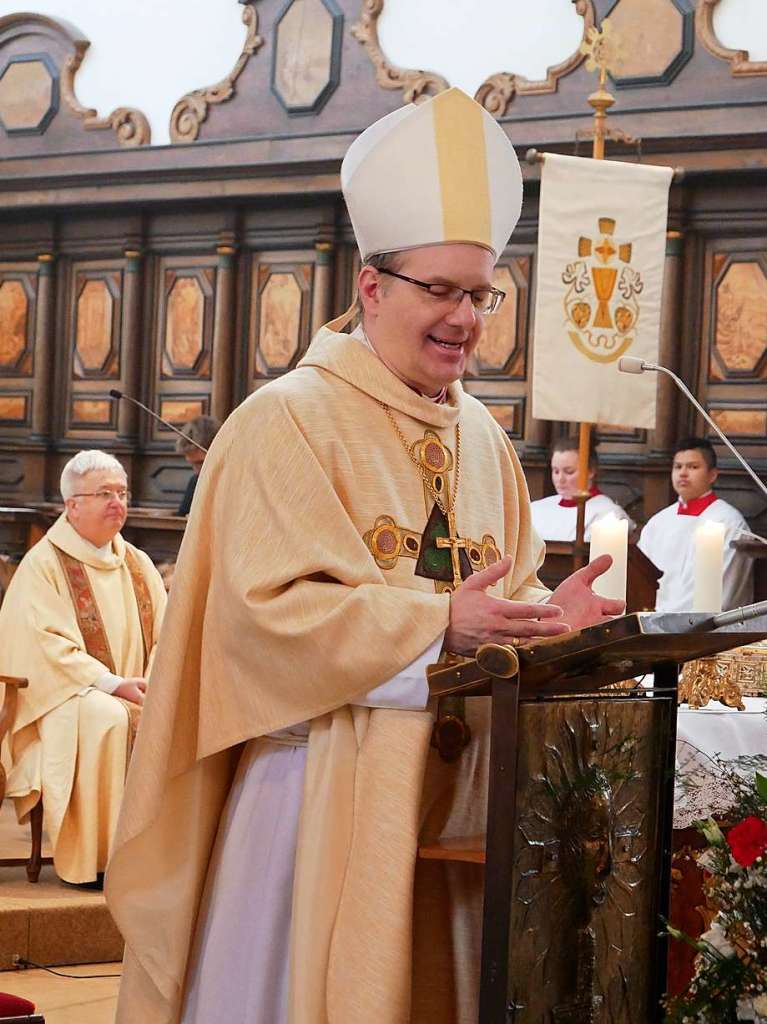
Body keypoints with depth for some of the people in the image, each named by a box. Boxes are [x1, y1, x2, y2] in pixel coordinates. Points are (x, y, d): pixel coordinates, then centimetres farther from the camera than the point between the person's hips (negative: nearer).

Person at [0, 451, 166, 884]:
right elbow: (48, 644, -13)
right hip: (64, 699, -5)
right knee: (106, 718, -36)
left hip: (134, 696, 5)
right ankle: (94, 859, -28)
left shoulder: (139, 565, 15)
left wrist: (156, 684, -12)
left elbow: (165, 635, 9)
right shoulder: (43, 564, -3)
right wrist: (113, 684, -22)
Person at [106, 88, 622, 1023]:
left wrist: (543, 617, -7)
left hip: (450, 788, 6)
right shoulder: (289, 421, -9)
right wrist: (440, 621, -24)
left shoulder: (483, 440, 13)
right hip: (325, 791, -6)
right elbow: (271, 606, -18)